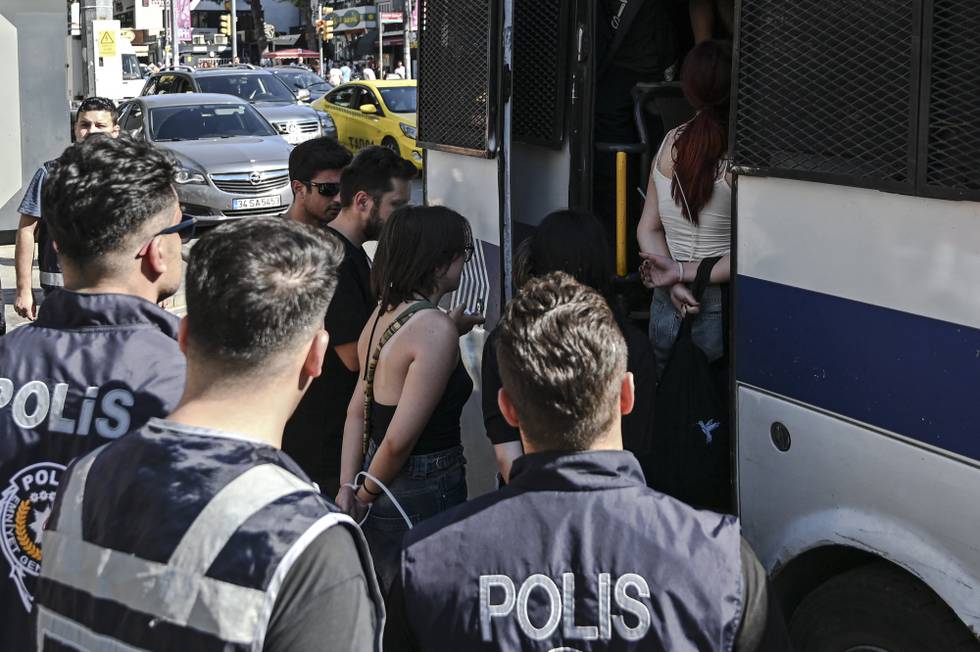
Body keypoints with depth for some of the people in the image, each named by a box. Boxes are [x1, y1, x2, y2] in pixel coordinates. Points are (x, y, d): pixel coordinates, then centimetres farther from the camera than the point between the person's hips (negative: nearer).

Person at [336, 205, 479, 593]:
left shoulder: (383, 314, 7)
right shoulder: (436, 329, -19)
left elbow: (358, 411, 9)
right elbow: (400, 438, -21)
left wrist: (348, 486, 7)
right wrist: (366, 496, -6)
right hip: (424, 497, -9)